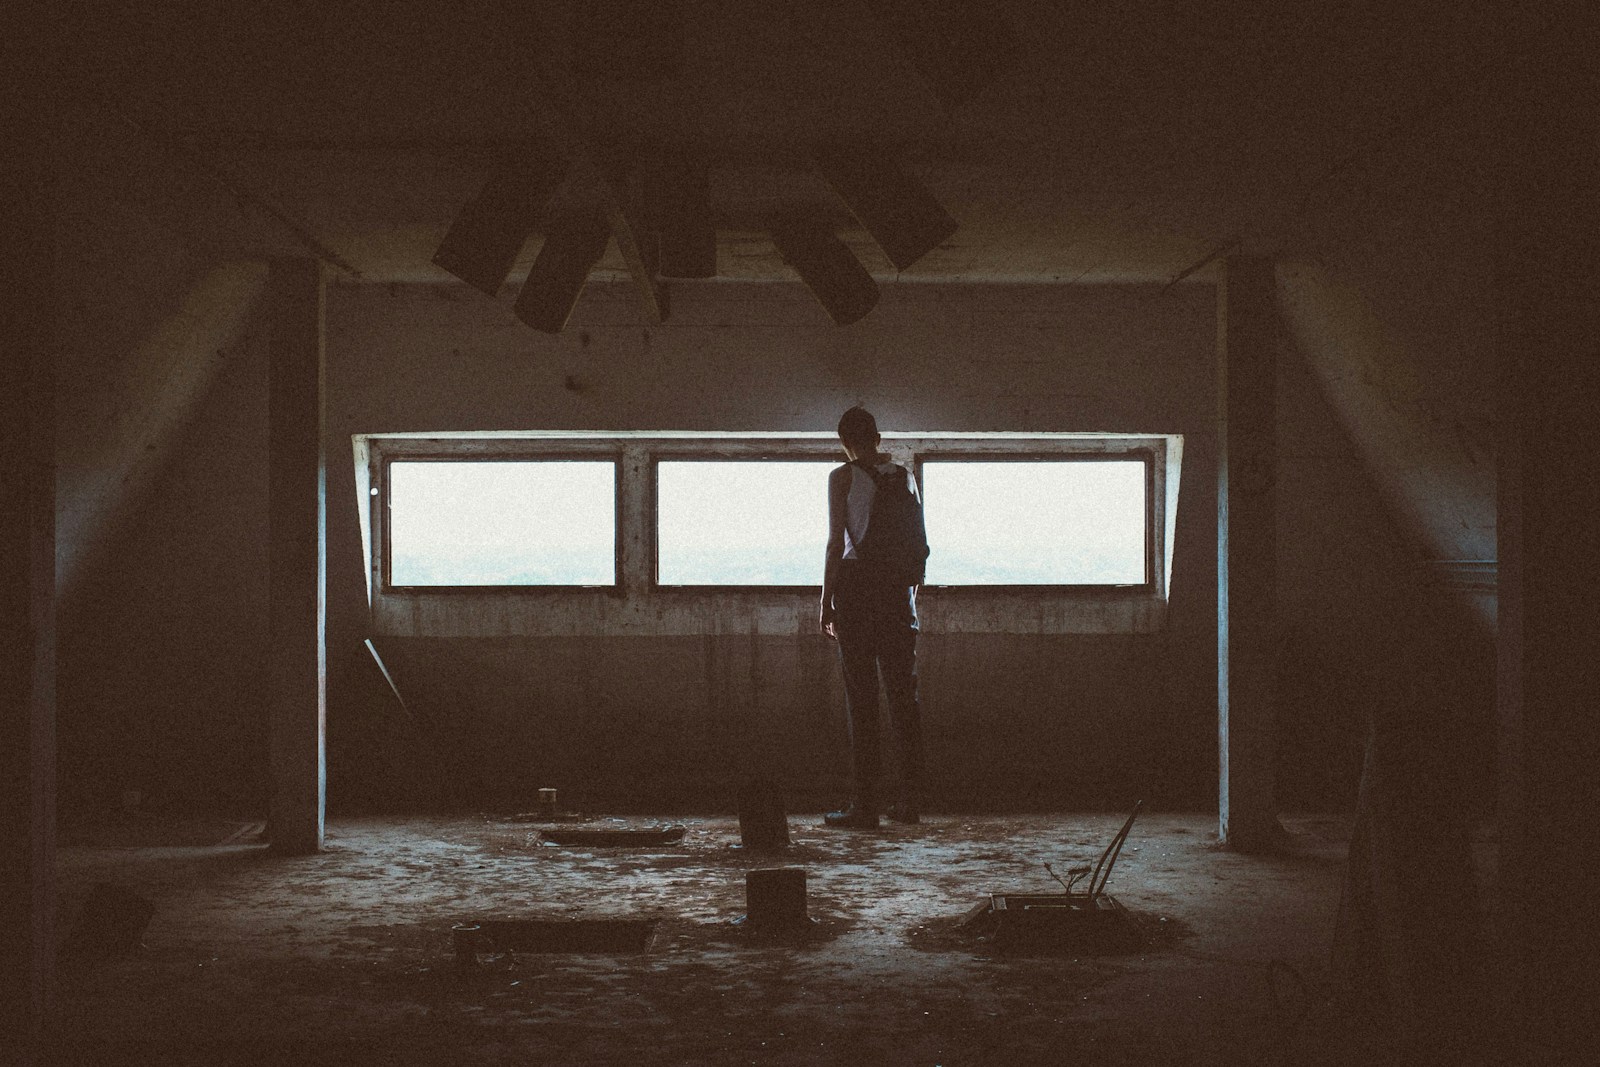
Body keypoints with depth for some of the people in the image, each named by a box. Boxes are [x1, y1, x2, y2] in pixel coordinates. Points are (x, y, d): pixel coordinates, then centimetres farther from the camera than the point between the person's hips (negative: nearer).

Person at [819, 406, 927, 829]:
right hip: (899, 588, 4)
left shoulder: (843, 477, -4)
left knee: (860, 695, -3)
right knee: (903, 691, 8)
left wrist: (826, 602, -3)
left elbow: (837, 544, -8)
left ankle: (866, 805, -4)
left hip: (856, 585, -4)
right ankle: (910, 799, 9)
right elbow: (921, 544, 12)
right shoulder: (905, 476, 9)